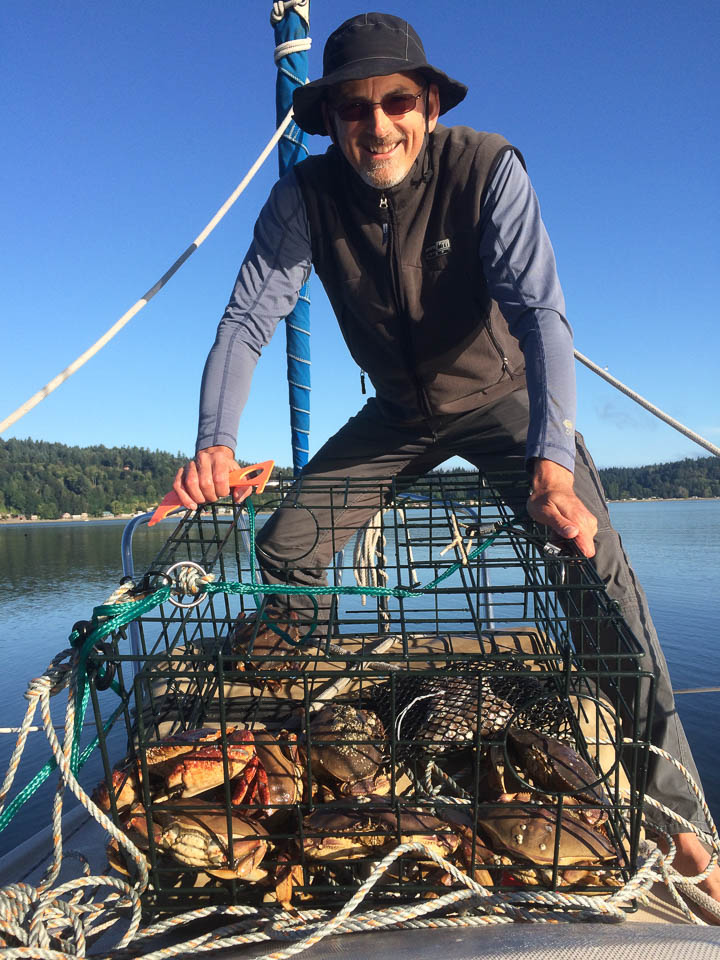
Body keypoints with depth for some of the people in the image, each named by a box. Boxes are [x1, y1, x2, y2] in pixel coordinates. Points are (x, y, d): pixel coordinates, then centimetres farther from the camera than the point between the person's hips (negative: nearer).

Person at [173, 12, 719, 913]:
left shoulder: (488, 169, -22)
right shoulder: (306, 193, -14)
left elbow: (540, 313, -33)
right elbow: (247, 318, -19)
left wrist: (553, 461, -48)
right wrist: (215, 443, -36)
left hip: (502, 397, -2)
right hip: (400, 411, 3)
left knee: (594, 557, -23)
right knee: (282, 551, -7)